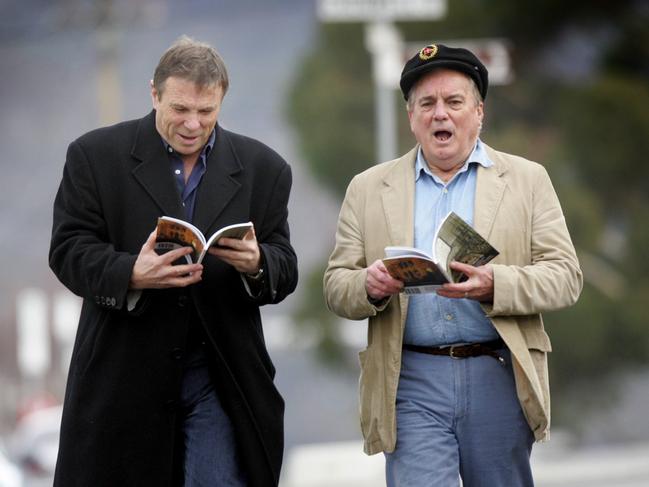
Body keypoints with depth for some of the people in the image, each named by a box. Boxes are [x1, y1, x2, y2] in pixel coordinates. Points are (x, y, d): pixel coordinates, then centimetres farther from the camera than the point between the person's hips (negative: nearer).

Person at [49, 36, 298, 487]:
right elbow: (68, 250, -5)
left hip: (221, 378, 1)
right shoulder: (95, 156, 1)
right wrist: (132, 274, -25)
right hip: (124, 377, -1)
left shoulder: (263, 169, 6)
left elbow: (285, 271, 5)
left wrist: (255, 264, -20)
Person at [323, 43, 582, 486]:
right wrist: (370, 286, -16)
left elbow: (565, 278, -1)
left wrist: (494, 285, -19)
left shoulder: (527, 180, 7)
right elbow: (336, 286, 8)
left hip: (500, 379, 0)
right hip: (412, 382, 0)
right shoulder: (368, 189, 10)